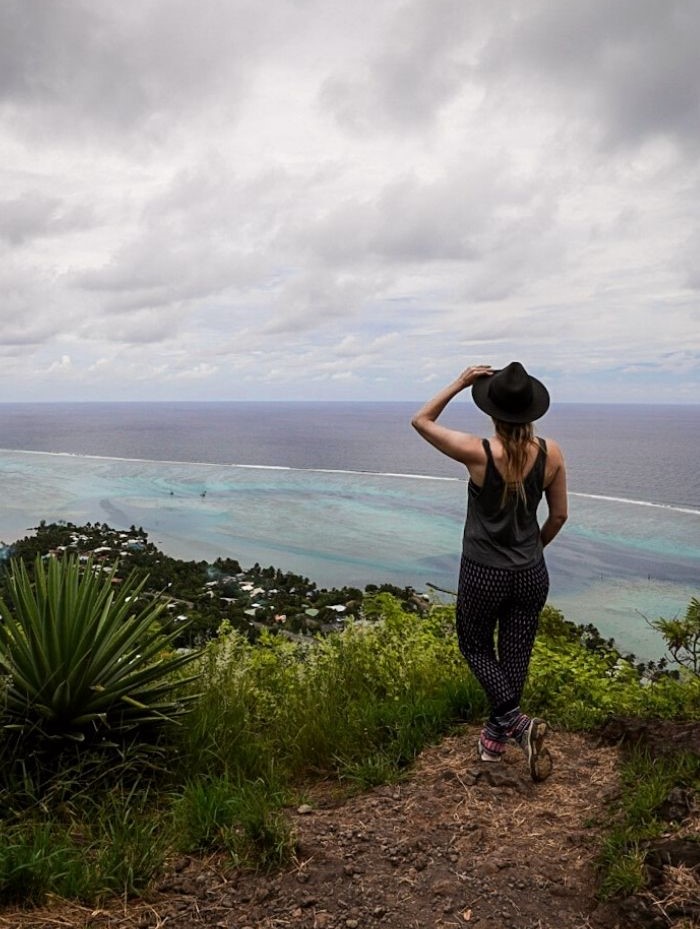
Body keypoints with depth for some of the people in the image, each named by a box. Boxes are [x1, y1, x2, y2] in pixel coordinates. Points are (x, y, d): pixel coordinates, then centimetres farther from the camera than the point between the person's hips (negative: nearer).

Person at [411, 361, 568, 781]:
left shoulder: (478, 452, -20)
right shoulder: (551, 453, -10)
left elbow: (422, 421, -6)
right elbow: (559, 515, 2)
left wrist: (460, 383, -4)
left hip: (482, 574, -3)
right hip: (531, 574, 4)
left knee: (476, 647, 19)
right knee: (515, 656, 17)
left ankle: (517, 721, 3)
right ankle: (495, 739, 33)